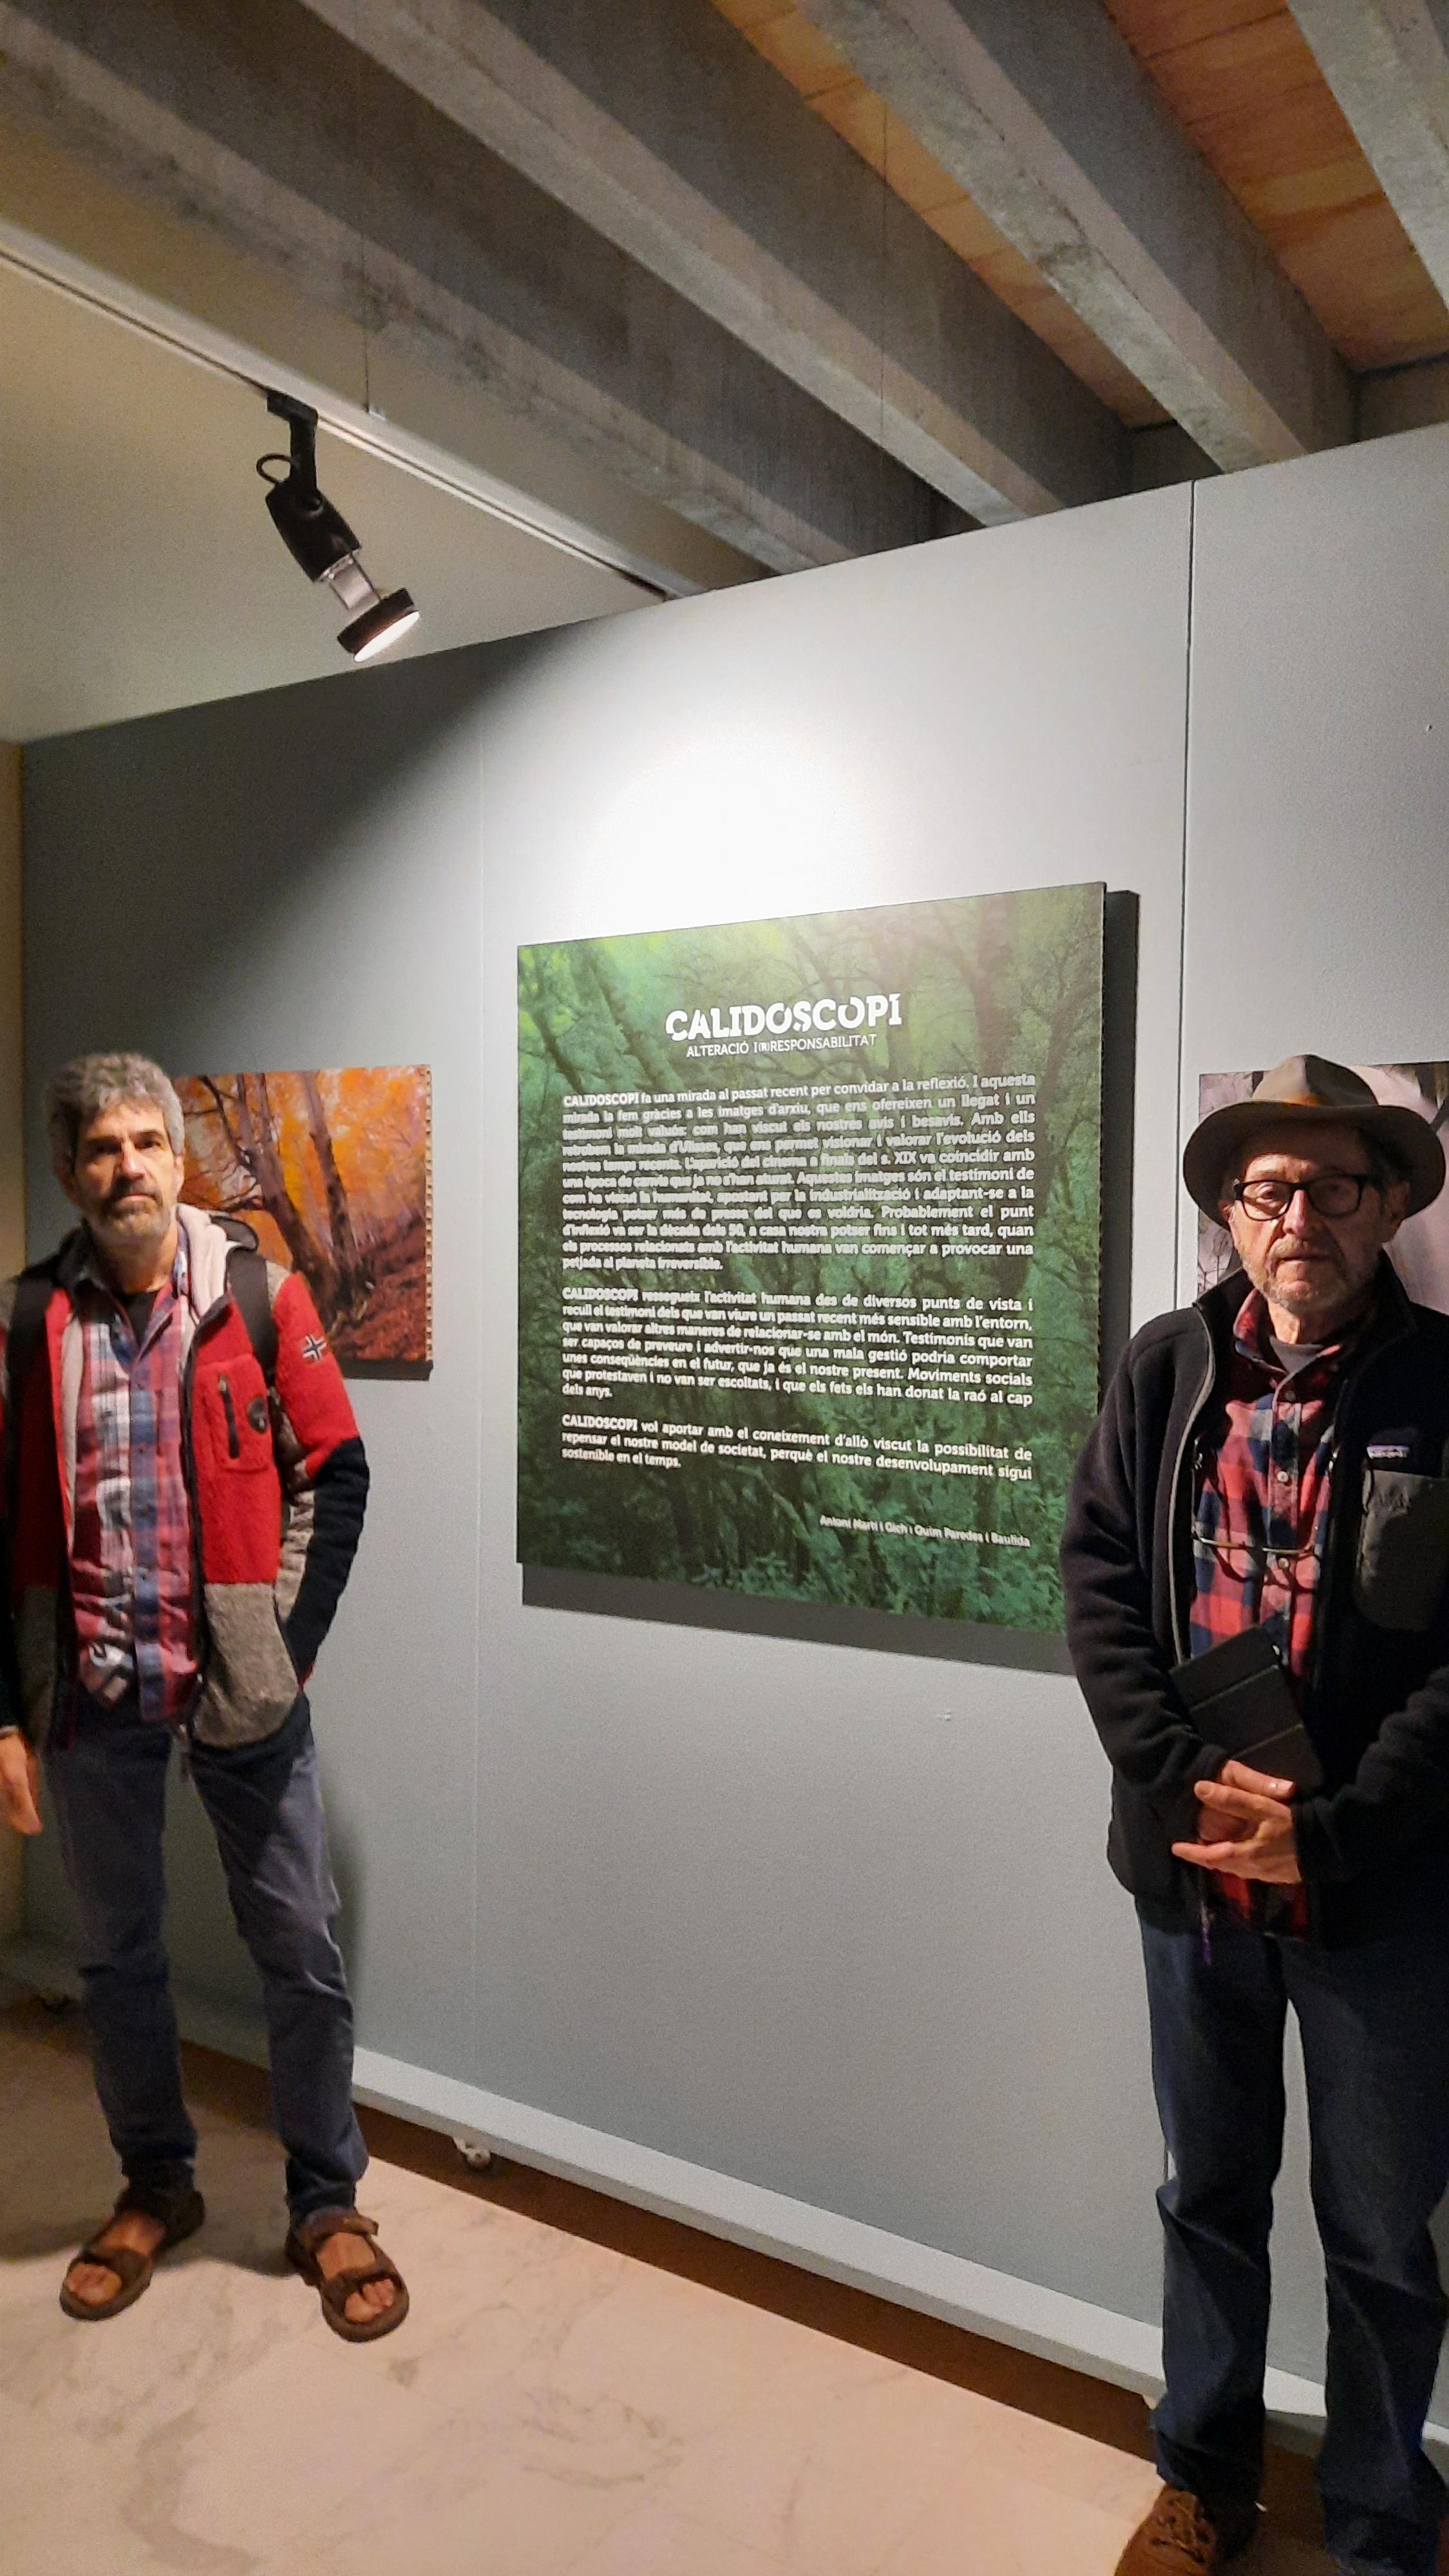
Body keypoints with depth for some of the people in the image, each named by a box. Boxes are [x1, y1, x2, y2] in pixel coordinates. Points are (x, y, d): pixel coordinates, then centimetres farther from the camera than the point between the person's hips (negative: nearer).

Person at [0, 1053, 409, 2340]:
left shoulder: (259, 1294, -5)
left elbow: (337, 1475, -3)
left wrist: (294, 1644, -7)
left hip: (242, 1690, -2)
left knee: (302, 1952, 6)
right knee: (117, 1955, 17)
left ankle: (328, 2204, 26)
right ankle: (156, 2186, 39)